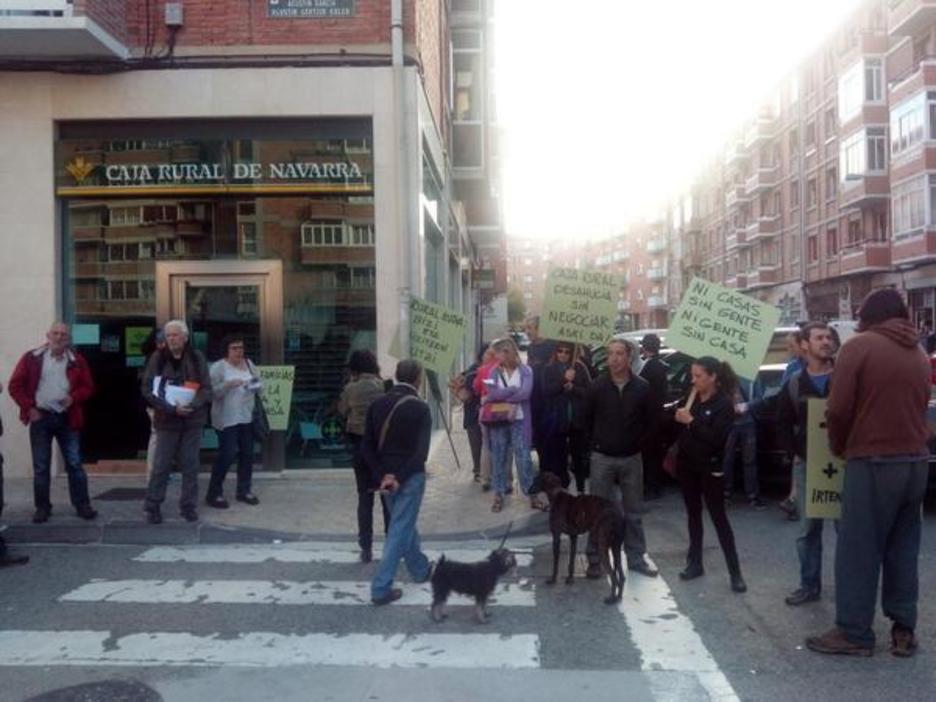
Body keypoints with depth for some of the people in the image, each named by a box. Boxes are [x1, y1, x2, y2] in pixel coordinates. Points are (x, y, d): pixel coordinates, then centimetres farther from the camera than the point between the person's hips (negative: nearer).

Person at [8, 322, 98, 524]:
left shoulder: (76, 360, 4)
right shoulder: (32, 358, 1)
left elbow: (88, 387, 7)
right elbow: (15, 385, 2)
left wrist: (74, 397, -12)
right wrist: (29, 407, -7)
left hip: (67, 418, 1)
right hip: (41, 417, 0)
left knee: (74, 463, 4)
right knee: (41, 466, 5)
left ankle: (82, 505, 11)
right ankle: (42, 507, 15)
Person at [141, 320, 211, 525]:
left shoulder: (197, 358, 2)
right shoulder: (158, 358, -2)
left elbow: (206, 388, -1)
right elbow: (148, 389, -7)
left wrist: (192, 406, -19)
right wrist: (170, 408, -18)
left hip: (193, 419, 1)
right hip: (167, 420, -1)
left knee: (190, 465, 7)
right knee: (161, 465, 2)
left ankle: (188, 506, 17)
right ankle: (152, 506, 13)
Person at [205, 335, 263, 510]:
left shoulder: (249, 364, 11)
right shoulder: (218, 367, -7)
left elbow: (260, 386, 14)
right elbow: (212, 392, -15)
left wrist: (256, 386, -8)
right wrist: (228, 385, -29)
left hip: (247, 417, 6)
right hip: (226, 419, -6)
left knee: (247, 454, 9)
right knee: (227, 455, -8)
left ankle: (243, 490, 22)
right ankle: (214, 493, 3)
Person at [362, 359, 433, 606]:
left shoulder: (377, 404, 1)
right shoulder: (420, 408, -13)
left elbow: (366, 447, -1)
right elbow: (421, 452, -21)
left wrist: (382, 475, -4)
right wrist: (399, 477, -17)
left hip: (386, 475, 6)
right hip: (410, 477, -6)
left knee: (404, 523, 22)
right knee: (399, 530, 1)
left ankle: (421, 569, 39)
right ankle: (381, 587, 1)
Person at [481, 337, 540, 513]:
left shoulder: (525, 371, -2)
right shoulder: (495, 371, 4)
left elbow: (525, 393, -16)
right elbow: (492, 392, -10)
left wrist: (501, 395, -11)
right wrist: (513, 391, -17)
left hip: (519, 420, -2)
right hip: (498, 420, 2)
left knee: (523, 457, -1)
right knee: (499, 457, 7)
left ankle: (531, 494, 9)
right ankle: (498, 495, 16)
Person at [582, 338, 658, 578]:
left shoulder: (642, 388, -4)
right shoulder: (597, 387, -5)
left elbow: (651, 422, 5)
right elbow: (587, 420, 5)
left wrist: (638, 444, 3)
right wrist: (597, 443, 4)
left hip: (631, 458, 1)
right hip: (602, 457, -1)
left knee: (633, 512, 11)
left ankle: (636, 558, 23)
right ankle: (595, 560, 15)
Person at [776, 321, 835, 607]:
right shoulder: (795, 384, 7)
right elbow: (783, 425, 12)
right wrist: (794, 454, 2)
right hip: (806, 466, 3)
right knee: (808, 529, 10)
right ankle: (809, 585, 21)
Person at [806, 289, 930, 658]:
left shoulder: (858, 346, -7)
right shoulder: (919, 354, 12)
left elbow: (838, 409, -11)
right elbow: (917, 407, 13)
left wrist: (838, 447, 5)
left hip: (873, 462, -7)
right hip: (916, 461, 7)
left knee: (858, 550, 0)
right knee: (904, 549, 13)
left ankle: (854, 633, 6)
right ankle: (904, 631, 18)